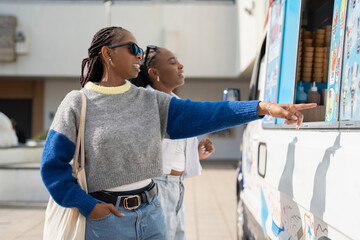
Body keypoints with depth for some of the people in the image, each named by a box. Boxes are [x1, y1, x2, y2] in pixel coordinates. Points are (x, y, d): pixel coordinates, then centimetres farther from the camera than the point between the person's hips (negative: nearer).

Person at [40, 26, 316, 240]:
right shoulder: (77, 104, -6)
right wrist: (88, 206, -12)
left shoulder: (149, 101, 6)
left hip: (151, 212, 4)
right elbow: (53, 165, -5)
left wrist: (263, 107, -13)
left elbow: (200, 114, -4)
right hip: (107, 217, -4)